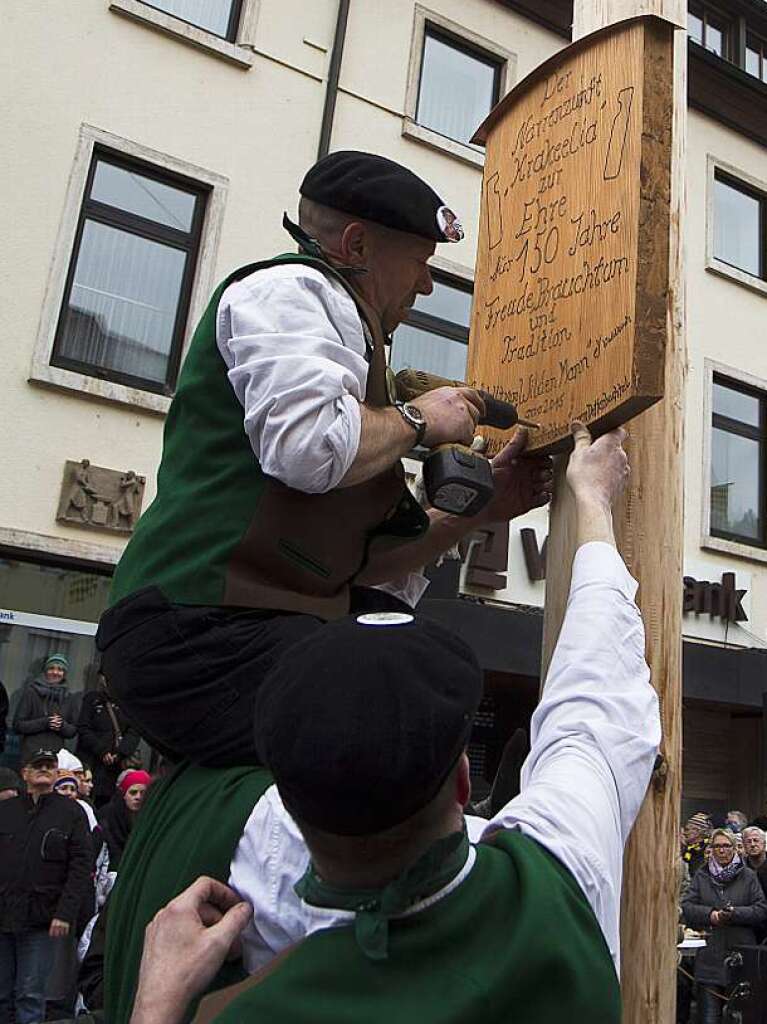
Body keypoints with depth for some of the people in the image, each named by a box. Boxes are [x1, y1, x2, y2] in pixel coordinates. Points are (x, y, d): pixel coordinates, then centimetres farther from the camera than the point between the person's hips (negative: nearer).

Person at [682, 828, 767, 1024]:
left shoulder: (748, 876, 6)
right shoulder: (701, 876, 9)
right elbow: (686, 908, 2)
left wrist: (735, 913, -14)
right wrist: (709, 914, -14)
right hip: (709, 958, 1)